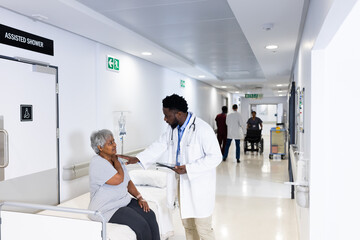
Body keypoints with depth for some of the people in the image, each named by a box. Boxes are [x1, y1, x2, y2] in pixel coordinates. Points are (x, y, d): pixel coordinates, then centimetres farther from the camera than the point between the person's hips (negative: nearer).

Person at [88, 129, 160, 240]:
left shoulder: (117, 159, 9)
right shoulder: (97, 163, -17)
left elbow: (128, 182, 15)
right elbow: (119, 179, -26)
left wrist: (140, 197, 2)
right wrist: (115, 160, -11)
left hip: (125, 201, 8)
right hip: (107, 209, -7)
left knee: (150, 215, -14)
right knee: (141, 225, -22)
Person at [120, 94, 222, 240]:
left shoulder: (202, 129, -21)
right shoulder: (173, 128, 4)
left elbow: (215, 156, -20)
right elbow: (160, 145, 11)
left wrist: (188, 168, -24)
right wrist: (136, 159, 2)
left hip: (199, 185, -7)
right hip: (181, 181, 8)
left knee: (203, 227, 1)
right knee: (187, 224, 20)